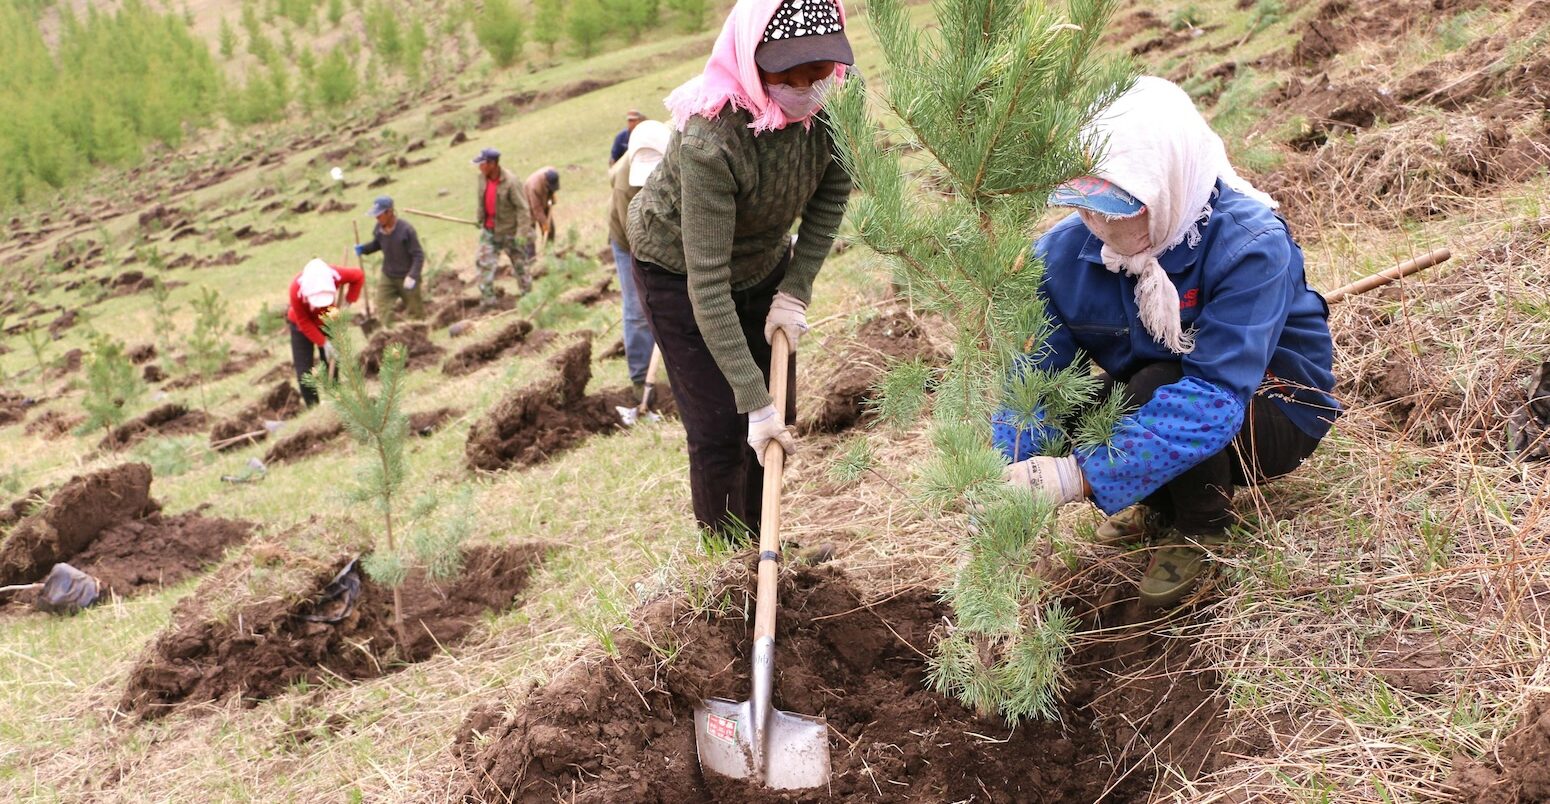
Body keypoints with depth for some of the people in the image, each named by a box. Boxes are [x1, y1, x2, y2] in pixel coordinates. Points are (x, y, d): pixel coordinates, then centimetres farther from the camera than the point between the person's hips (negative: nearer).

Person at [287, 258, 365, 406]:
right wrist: (323, 342, -25)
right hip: (301, 325, -2)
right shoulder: (296, 289, -39)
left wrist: (348, 302, -21)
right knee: (304, 371, -5)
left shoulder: (335, 274, -35)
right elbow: (304, 323, -24)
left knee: (331, 365, 9)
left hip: (327, 322, 2)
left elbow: (359, 276, -13)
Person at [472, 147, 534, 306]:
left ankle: (527, 294, 29)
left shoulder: (511, 182, -25)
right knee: (484, 263, -1)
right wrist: (478, 217, 16)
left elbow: (522, 208, -23)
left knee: (519, 263, 12)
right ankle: (487, 299, 6)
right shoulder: (482, 177, -5)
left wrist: (522, 232, -25)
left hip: (509, 231, -5)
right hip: (489, 230, 5)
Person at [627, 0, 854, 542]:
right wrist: (753, 399, -36)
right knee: (720, 429, -6)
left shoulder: (834, 105, -24)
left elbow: (830, 199, -5)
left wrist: (794, 293, -13)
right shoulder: (711, 140, -39)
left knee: (777, 418, 9)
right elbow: (707, 283, -37)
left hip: (762, 262, 6)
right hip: (677, 270, -5)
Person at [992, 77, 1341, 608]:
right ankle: (1164, 503, 5)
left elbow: (1215, 393, -42)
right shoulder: (1065, 252, -18)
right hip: (1147, 398, 5)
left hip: (1273, 414, -4)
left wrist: (1081, 477, -51)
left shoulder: (1250, 245, -32)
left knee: (1156, 388, -35)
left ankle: (1203, 525, -4)